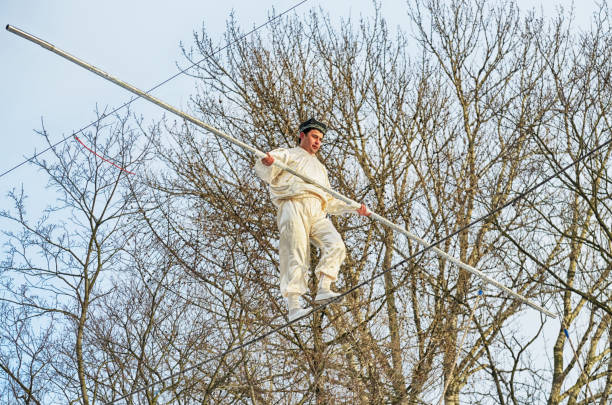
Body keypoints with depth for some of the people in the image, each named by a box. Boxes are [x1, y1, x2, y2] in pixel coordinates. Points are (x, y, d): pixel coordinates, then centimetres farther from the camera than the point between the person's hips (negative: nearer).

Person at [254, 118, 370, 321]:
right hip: (294, 205, -5)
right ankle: (293, 307, -21)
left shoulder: (320, 168, 41)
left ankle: (323, 289, -29)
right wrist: (267, 163, -22)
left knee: (335, 244, -22)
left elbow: (330, 201, 39)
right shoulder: (287, 155, 21)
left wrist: (354, 208, 28)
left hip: (317, 213, 5)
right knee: (296, 256, -16)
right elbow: (266, 174, 2)